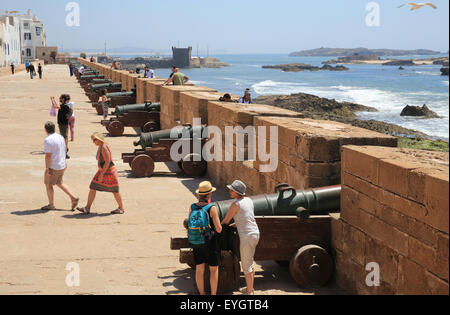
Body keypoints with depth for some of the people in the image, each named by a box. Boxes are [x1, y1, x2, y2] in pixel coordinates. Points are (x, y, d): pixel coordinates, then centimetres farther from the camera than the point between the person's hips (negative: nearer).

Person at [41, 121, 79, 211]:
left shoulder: (48, 140, -19)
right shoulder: (60, 137, 6)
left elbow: (48, 155, -22)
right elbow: (64, 150, 17)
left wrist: (47, 168, -19)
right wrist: (64, 162, 28)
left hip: (53, 167, -8)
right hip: (62, 165, 8)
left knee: (48, 184, 7)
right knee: (59, 183, 21)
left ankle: (51, 205, 14)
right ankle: (73, 198, 13)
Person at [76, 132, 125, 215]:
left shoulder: (104, 147, -21)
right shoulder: (100, 147, 9)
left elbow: (107, 161, -24)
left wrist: (102, 174, -24)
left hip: (109, 172, -10)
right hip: (102, 171, 10)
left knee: (114, 191, 4)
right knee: (93, 188, 3)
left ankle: (121, 208, 20)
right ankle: (87, 208, 6)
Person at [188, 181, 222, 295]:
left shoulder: (192, 207, -5)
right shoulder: (212, 209, -19)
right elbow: (219, 229, -18)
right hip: (210, 243, -4)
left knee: (199, 269, 14)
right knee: (214, 269, 11)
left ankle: (201, 294, 25)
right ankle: (213, 294, 15)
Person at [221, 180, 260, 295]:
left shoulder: (236, 204, -16)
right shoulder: (249, 200, 9)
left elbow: (226, 221, -5)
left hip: (247, 237, -9)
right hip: (255, 234, 9)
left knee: (246, 266, 1)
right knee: (250, 262, 20)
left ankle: (249, 292, 8)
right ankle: (250, 288, 30)